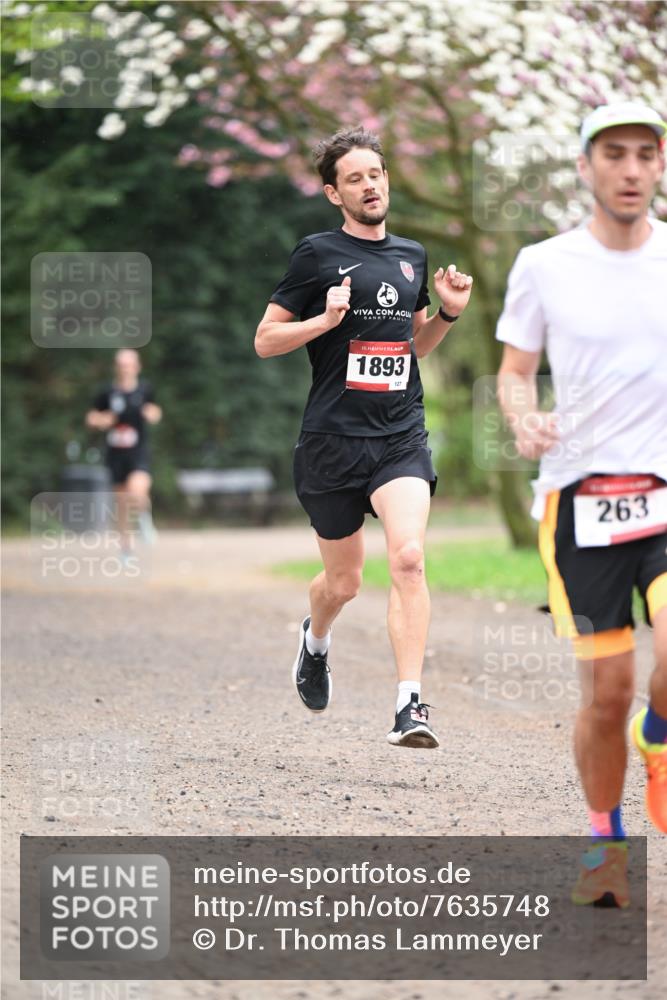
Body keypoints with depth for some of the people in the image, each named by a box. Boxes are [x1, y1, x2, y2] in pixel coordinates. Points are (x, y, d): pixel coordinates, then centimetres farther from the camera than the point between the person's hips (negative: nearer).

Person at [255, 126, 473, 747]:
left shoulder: (411, 257, 13)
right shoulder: (318, 254, -1)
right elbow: (265, 341, 0)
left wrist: (448, 313, 8)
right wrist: (326, 319, -16)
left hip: (401, 435, 2)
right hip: (333, 439, -2)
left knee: (408, 556, -20)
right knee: (343, 580, 9)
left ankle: (410, 706, -21)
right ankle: (315, 639, 46)